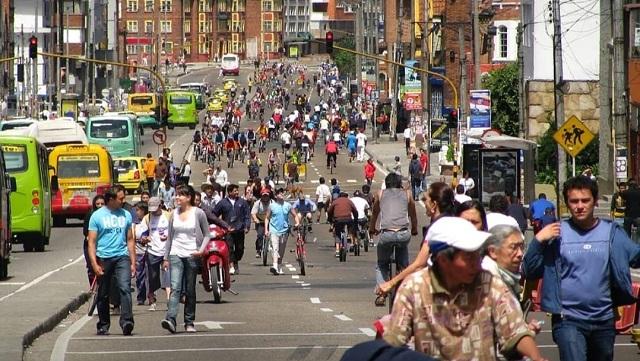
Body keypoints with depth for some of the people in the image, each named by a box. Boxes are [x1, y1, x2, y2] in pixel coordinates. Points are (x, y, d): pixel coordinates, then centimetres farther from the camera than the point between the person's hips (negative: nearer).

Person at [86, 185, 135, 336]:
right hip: (104, 258, -1)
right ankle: (103, 325, 20)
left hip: (122, 257, 1)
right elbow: (91, 242, -2)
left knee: (125, 288, -18)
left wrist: (133, 262, 13)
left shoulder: (126, 215, 11)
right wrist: (94, 264, -11)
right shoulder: (97, 216, 1)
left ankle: (126, 322, -26)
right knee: (103, 294, 8)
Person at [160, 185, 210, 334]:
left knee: (190, 291, 5)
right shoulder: (174, 213, 9)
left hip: (191, 255, -2)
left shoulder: (198, 213, -2)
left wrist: (201, 250, -11)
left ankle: (189, 322, 14)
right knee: (175, 288, -14)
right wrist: (166, 258, 14)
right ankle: (170, 319, -27)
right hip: (176, 255, 2)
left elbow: (206, 234, 5)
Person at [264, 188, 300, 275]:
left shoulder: (288, 205, 6)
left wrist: (297, 223, -8)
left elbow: (295, 215, 11)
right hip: (274, 231, -3)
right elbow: (267, 218, 7)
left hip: (284, 231, 3)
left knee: (281, 251, 12)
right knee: (275, 249, -18)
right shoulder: (272, 206, 3)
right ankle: (275, 266, -32)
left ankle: (279, 267, 26)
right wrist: (266, 229, -2)